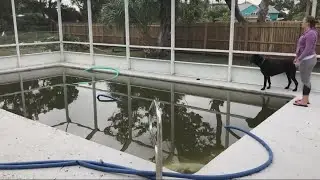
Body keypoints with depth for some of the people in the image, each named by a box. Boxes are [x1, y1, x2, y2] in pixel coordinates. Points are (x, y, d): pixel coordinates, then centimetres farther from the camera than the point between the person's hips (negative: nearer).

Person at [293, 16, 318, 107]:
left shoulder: (310, 33, -19)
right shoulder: (307, 33, 12)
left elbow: (308, 49, -23)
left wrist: (299, 59, -21)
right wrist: (297, 57, 21)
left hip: (307, 59, -10)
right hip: (306, 59, 10)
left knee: (305, 80, -5)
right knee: (306, 80, 15)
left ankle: (304, 101, 1)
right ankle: (305, 99, 24)